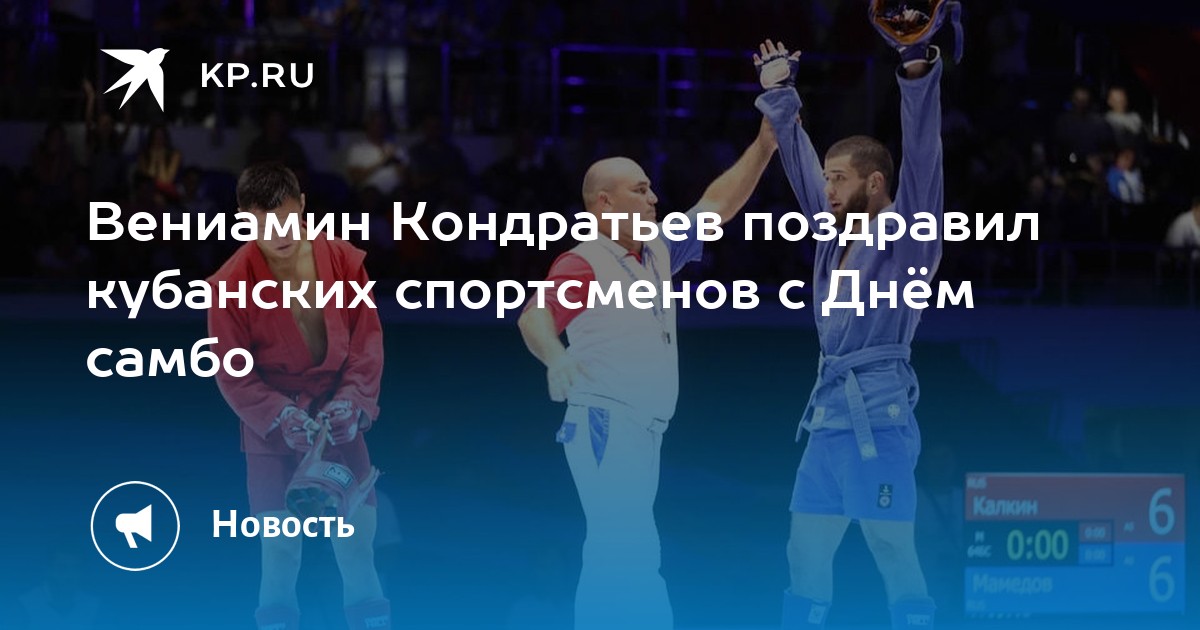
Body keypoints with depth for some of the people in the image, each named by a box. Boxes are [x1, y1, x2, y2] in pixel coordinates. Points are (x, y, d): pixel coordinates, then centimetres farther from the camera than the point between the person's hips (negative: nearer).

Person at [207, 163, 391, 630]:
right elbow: (231, 372, -10)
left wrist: (352, 400, -15)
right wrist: (281, 417, -20)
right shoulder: (231, 284, -16)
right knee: (280, 541, -7)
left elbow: (368, 339, -3)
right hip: (271, 427, -2)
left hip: (337, 418, 2)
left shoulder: (344, 260, -10)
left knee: (358, 528, 0)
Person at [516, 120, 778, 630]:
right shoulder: (584, 264, -12)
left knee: (614, 552, 13)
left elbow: (718, 205, 18)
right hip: (605, 424, -9)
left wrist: (765, 145, 9)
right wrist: (555, 358, -50)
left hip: (644, 431, 9)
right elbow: (533, 317, -28)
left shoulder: (658, 254, 12)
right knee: (631, 550, -16)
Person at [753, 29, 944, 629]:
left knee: (894, 554, -8)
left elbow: (922, 158, -15)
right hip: (827, 414, 8)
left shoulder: (906, 234, -1)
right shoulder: (835, 234, 18)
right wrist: (779, 96, 31)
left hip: (878, 416, -8)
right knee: (805, 554, 8)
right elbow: (800, 163, 28)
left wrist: (918, 77, -25)